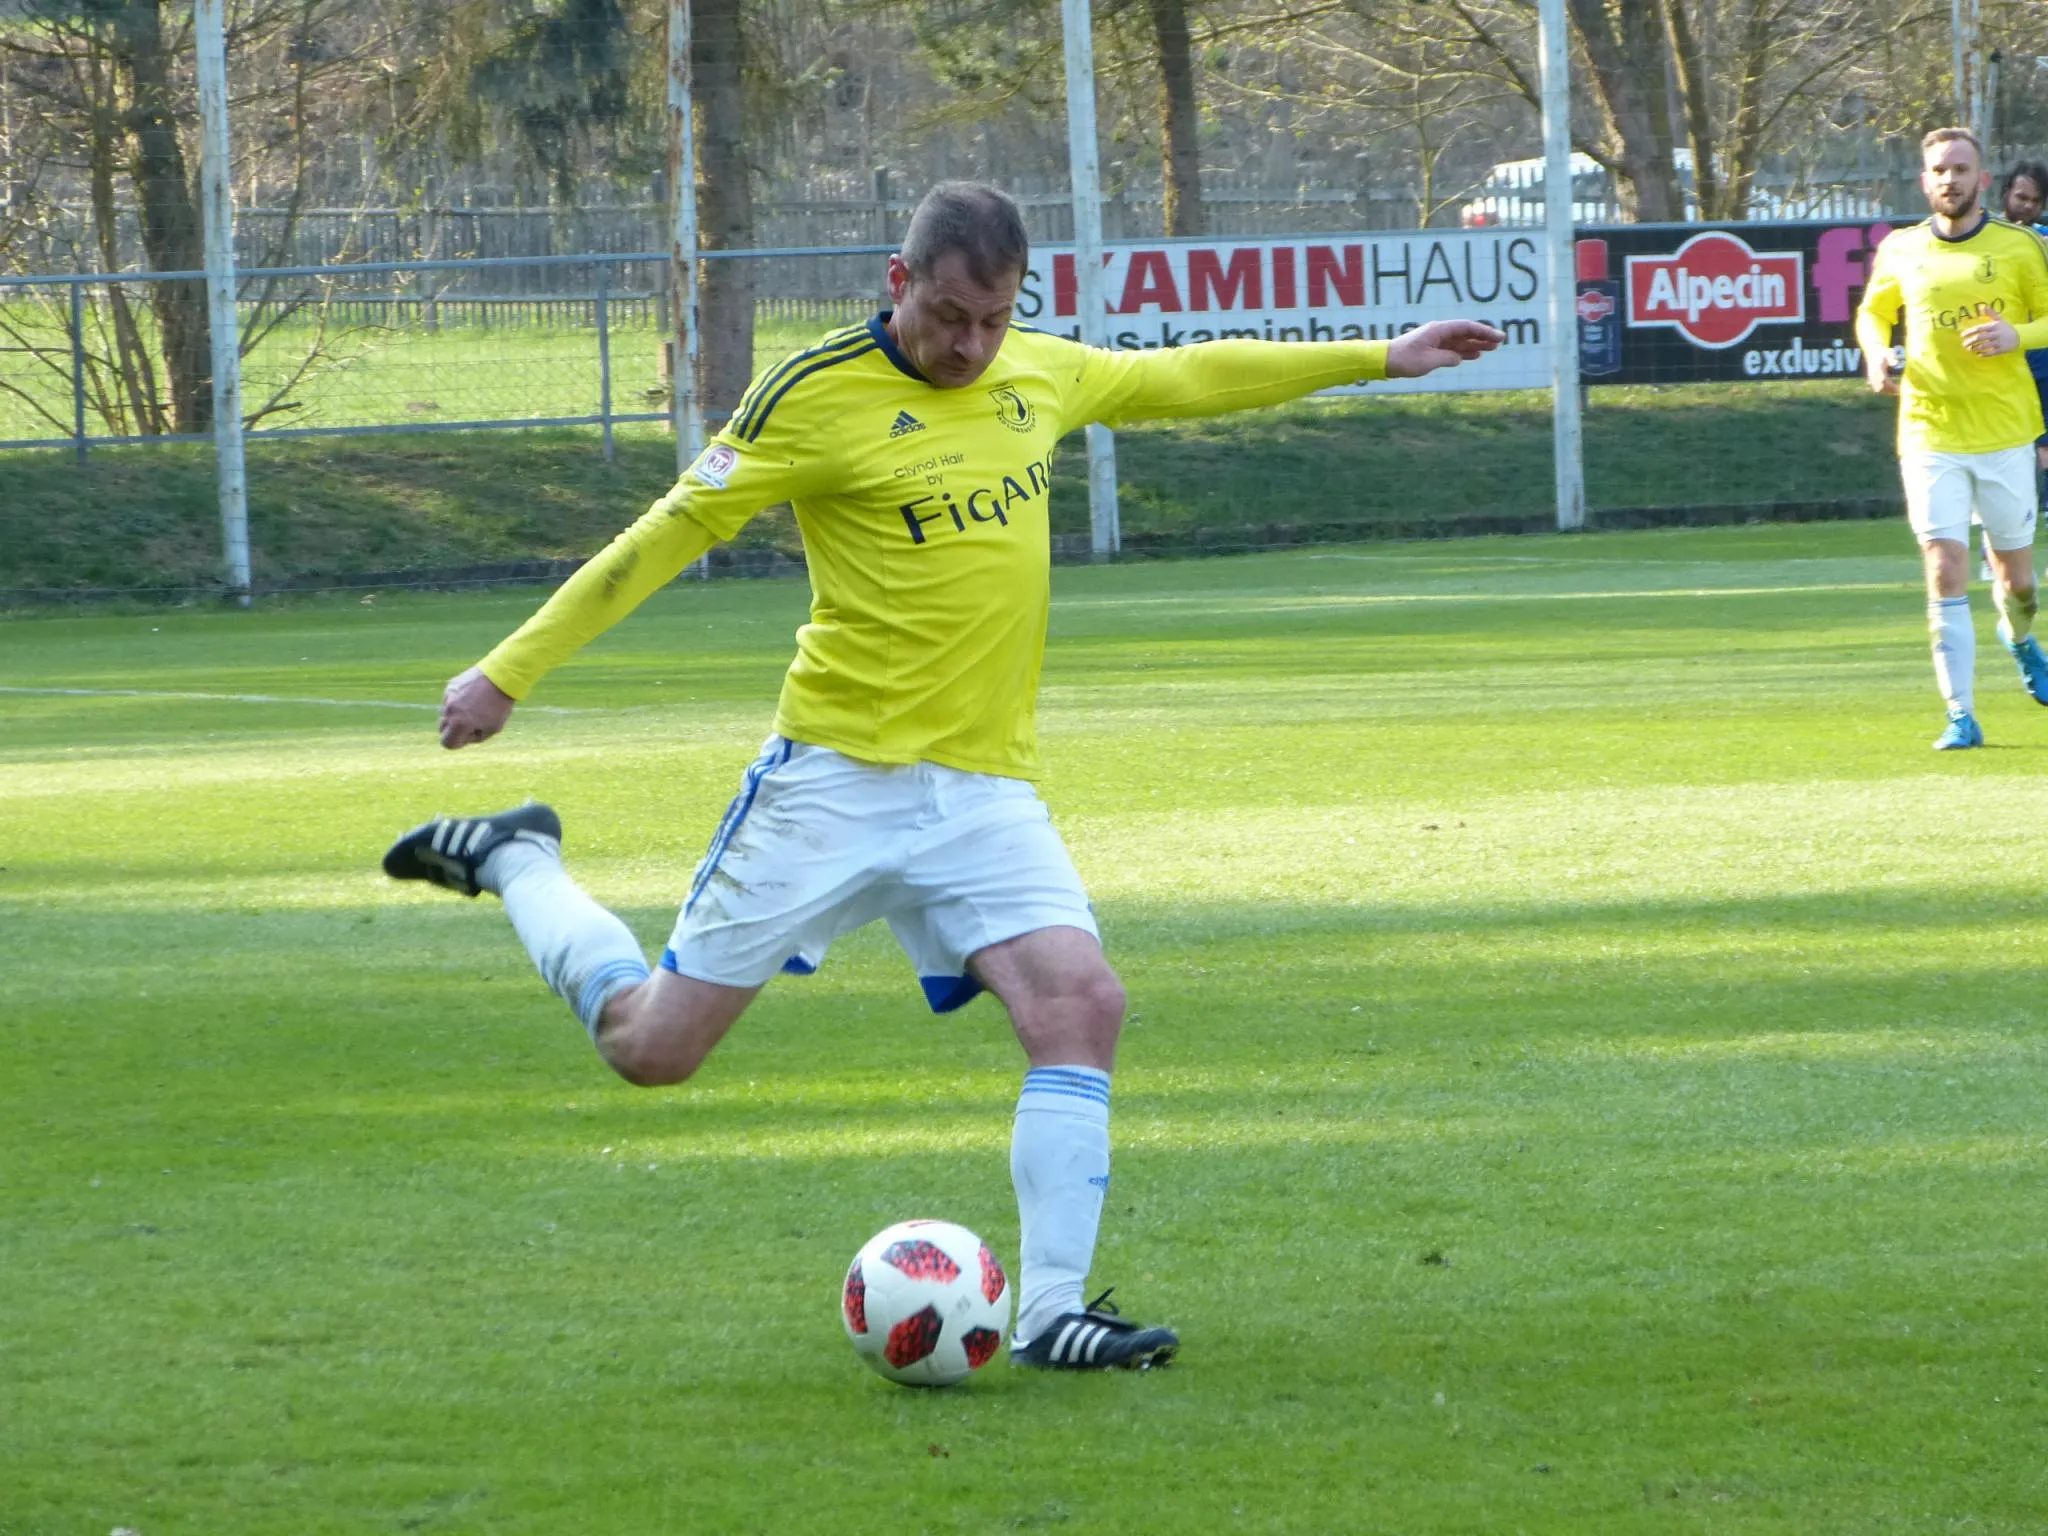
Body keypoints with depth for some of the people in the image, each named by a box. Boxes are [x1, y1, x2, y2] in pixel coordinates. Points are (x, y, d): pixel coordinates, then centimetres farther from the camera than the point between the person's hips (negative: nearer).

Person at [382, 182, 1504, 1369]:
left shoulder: (1040, 374, 9)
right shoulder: (816, 396, -9)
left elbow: (1183, 377, 26)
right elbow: (670, 535, -6)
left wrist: (1378, 359, 31)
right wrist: (510, 671, -6)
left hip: (986, 790, 4)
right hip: (836, 777, -4)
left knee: (1081, 1004, -18)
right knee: (654, 1046, -2)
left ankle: (1050, 1312, -14)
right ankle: (511, 862, 25)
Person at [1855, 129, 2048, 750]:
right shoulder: (1901, 251, 4)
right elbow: (1873, 311, 21)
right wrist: (1876, 353, 0)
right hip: (1930, 435, 0)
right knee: (1945, 573, -11)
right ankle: (1960, 716, -9)